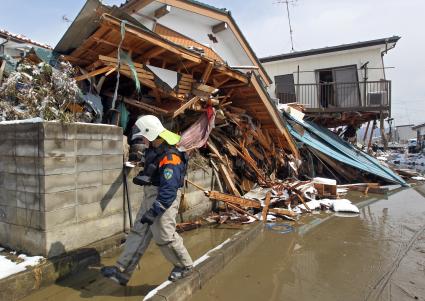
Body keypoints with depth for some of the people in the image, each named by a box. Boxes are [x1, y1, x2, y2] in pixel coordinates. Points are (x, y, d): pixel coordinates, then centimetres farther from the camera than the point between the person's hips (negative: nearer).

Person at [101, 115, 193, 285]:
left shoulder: (170, 158, -24)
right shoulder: (153, 150, 7)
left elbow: (169, 190, -27)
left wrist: (153, 212, -26)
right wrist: (140, 177, 9)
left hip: (164, 201, -10)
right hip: (150, 196, 10)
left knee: (164, 237, 1)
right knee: (138, 233, 12)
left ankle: (185, 266, 25)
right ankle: (122, 271, 23)